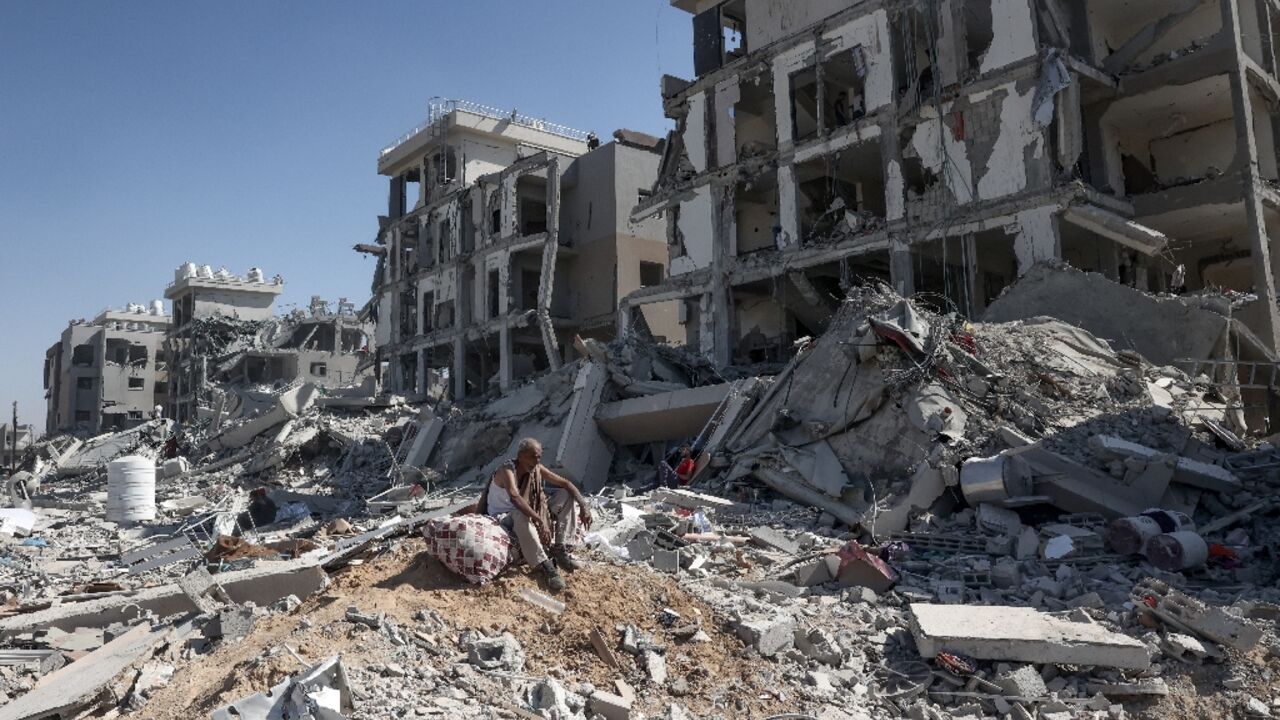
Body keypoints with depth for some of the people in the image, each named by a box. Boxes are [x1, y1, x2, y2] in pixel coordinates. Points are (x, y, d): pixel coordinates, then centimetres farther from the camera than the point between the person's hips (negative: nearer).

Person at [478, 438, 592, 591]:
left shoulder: (537, 469, -6)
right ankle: (545, 566, -40)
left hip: (523, 513, 7)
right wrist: (539, 521, -53)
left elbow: (565, 483, -5)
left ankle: (561, 550, -15)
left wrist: (584, 506, -21)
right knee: (521, 516, -43)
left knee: (566, 495, -5)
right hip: (502, 518, -7)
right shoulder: (507, 470, -25)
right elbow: (514, 498, -43)